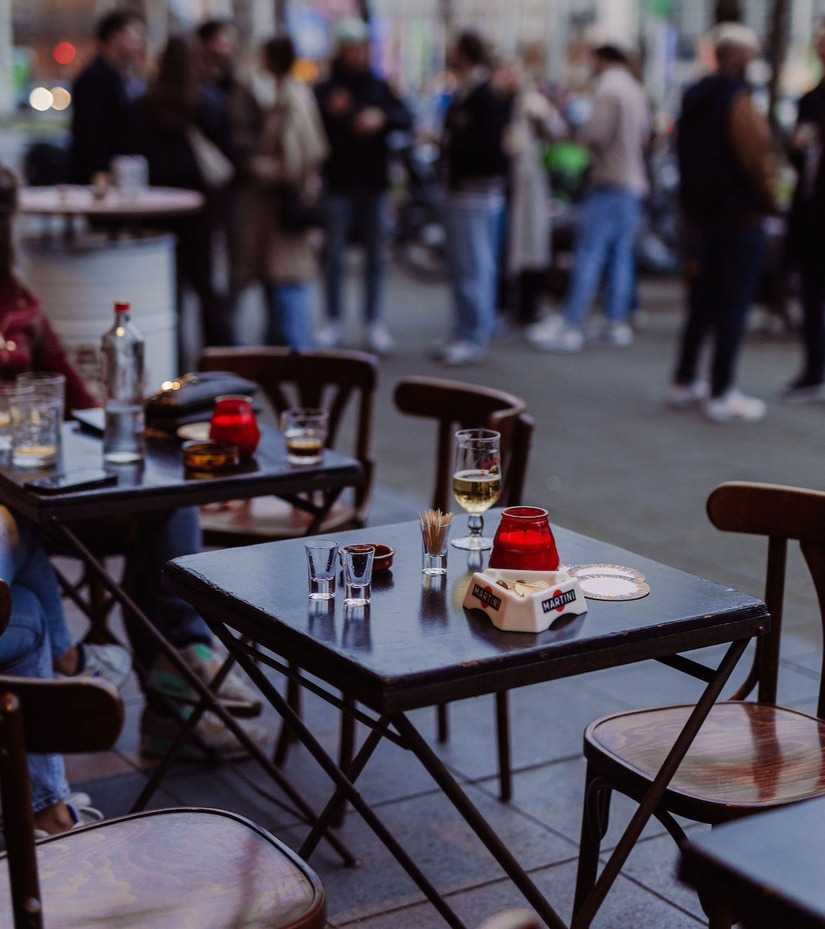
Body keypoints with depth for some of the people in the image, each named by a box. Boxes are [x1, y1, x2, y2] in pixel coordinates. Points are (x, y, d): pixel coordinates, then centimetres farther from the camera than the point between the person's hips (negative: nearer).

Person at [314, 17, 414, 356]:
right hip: (337, 184, -1)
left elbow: (407, 120, -3)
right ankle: (333, 321, 13)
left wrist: (382, 117, -23)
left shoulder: (380, 87, 7)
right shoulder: (324, 90, 2)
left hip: (373, 184, 2)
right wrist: (330, 112, -23)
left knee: (376, 255, 4)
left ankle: (375, 322, 11)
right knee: (334, 254, 3)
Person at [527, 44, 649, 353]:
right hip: (635, 184, 8)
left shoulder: (608, 89, -10)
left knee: (589, 252, -10)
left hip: (610, 180, -8)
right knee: (621, 254, 9)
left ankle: (570, 325, -12)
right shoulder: (637, 91, 16)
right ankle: (618, 324, 10)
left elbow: (596, 136, -16)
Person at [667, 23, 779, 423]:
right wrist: (770, 199, -2)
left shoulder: (695, 98, 11)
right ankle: (721, 394, 0)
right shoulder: (738, 101, -15)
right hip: (740, 218, -8)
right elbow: (755, 159, -18)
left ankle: (684, 383, 21)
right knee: (733, 308, -3)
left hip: (700, 217, 8)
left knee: (701, 303, 16)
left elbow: (684, 157, 15)